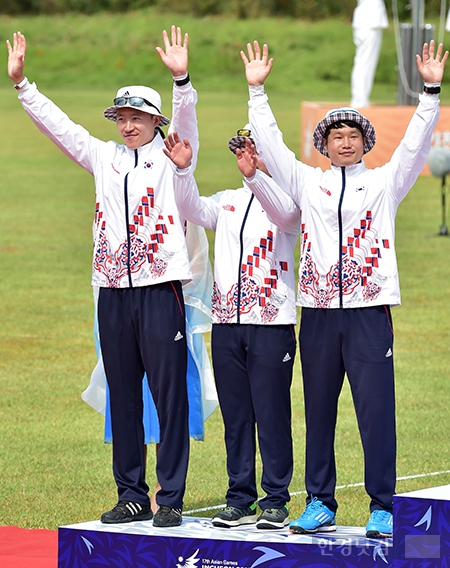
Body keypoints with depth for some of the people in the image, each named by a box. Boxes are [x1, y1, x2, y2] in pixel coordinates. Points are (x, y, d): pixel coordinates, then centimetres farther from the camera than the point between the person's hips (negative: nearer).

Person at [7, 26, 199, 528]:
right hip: (114, 292, 5)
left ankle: (171, 500, -1)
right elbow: (57, 123, 14)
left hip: (160, 290, -5)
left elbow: (185, 121, -15)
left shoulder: (171, 157, 2)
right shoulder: (103, 157, 14)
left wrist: (181, 79, -32)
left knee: (169, 396, -4)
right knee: (123, 400, 8)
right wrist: (20, 83, 7)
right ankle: (131, 497, 14)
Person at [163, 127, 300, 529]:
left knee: (272, 413, -3)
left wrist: (254, 176, -41)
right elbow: (193, 209, -3)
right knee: (235, 414, 7)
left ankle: (276, 501, 4)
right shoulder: (227, 202, 14)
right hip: (227, 322, 5)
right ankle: (240, 500, 13)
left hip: (272, 322, -5)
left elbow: (283, 213, -23)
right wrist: (184, 170, -22)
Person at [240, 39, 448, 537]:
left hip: (370, 312, -2)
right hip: (318, 312, 2)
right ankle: (320, 504, 13)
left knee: (376, 412, -5)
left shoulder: (385, 183, 9)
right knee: (318, 411, 6)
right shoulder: (306, 183, 13)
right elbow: (269, 143, 10)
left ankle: (383, 508, -2)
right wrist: (257, 91, 4)